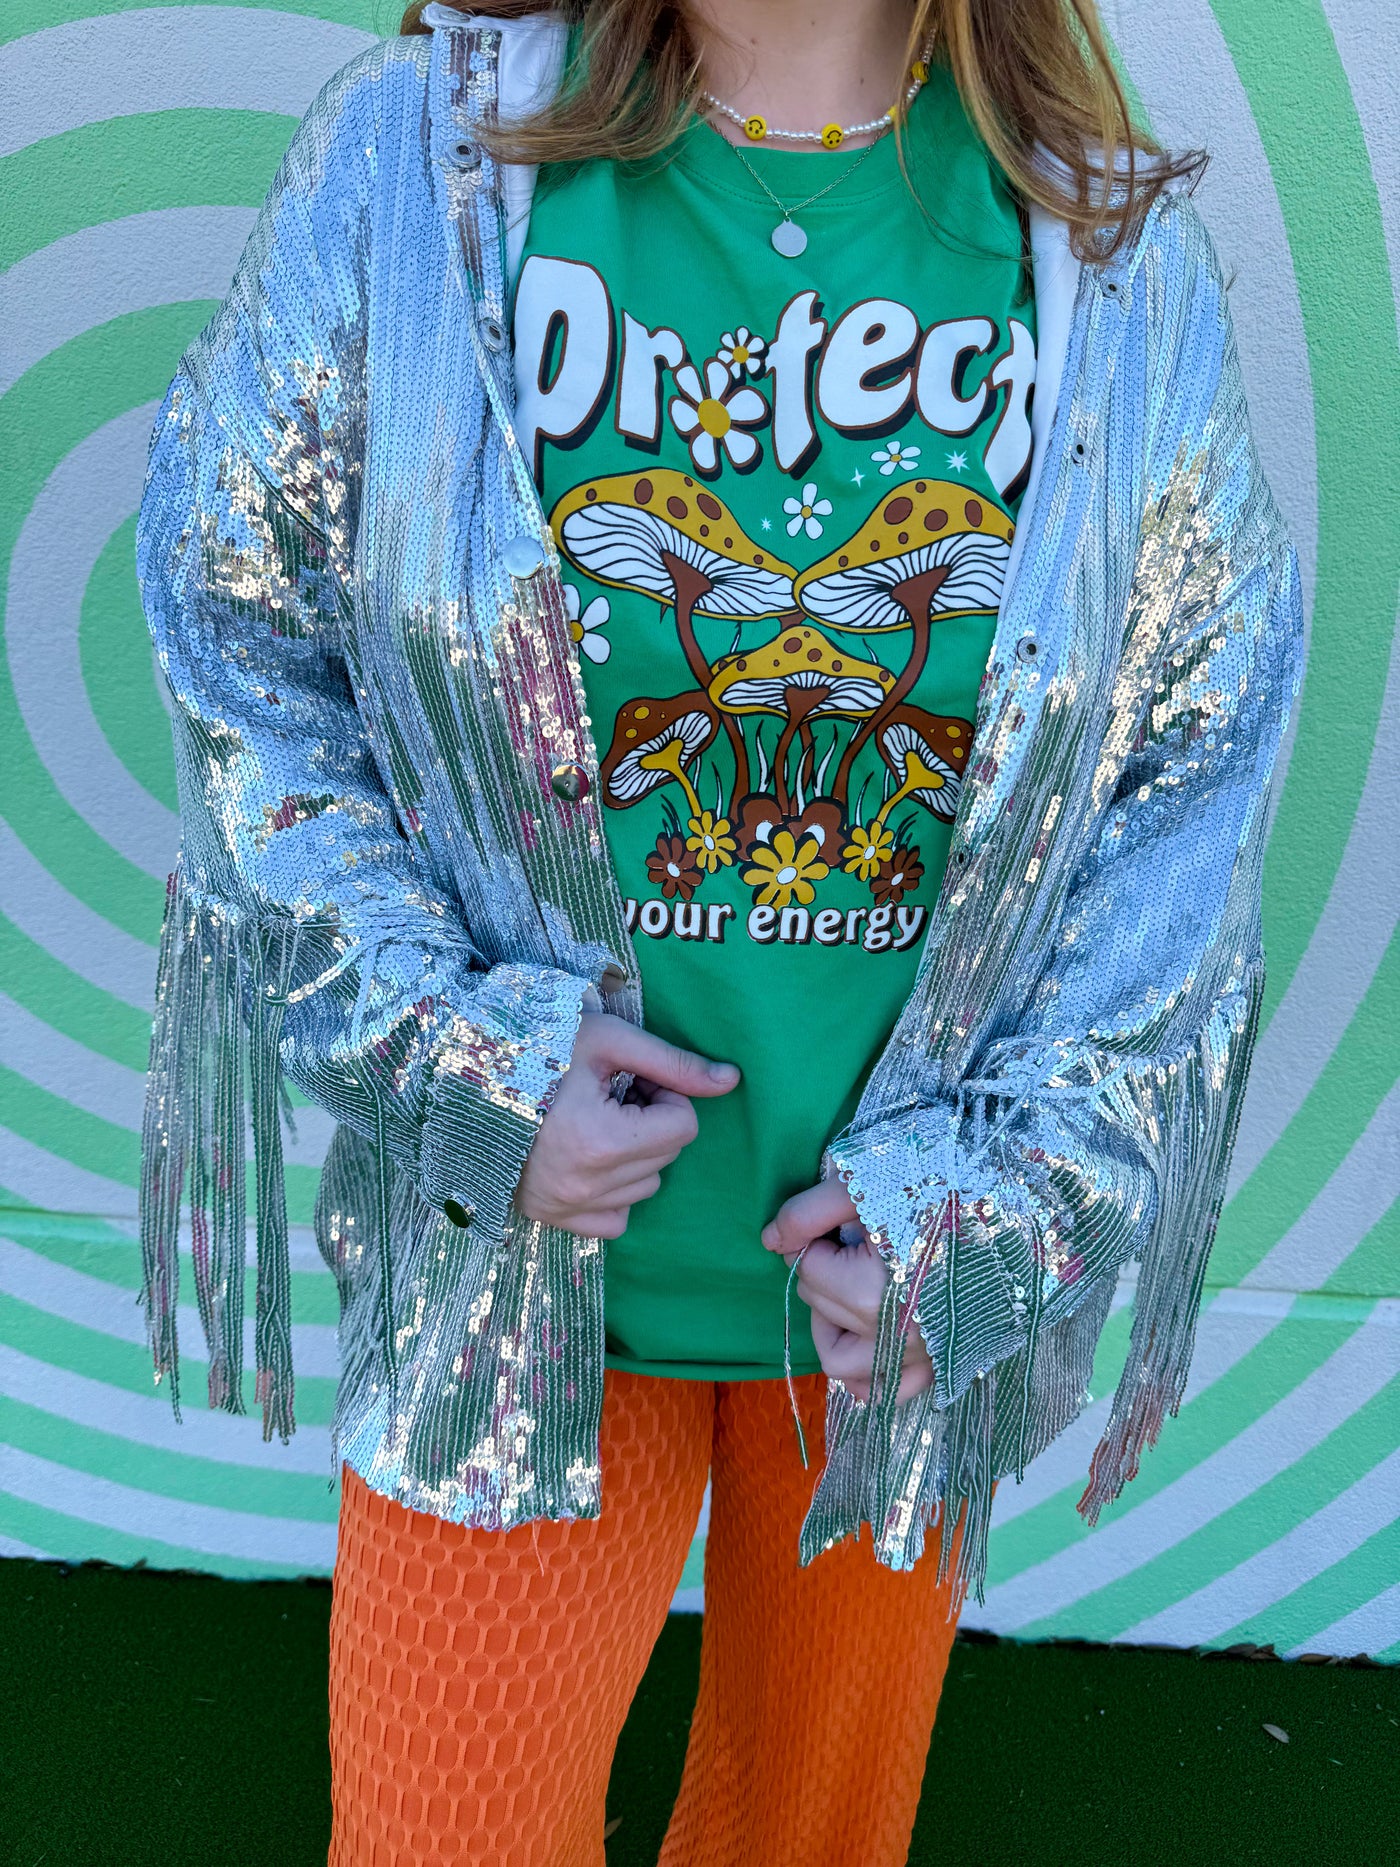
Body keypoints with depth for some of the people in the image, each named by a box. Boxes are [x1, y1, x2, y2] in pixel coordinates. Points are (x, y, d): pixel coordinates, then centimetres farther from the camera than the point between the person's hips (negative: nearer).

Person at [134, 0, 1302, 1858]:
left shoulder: (1121, 250, -6)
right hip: (518, 1254, -1)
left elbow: (1200, 766, -2)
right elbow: (231, 636, -2)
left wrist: (989, 1182, -10)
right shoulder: (415, 154, -8)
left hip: (915, 1282, 2)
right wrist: (455, 1048, -13)